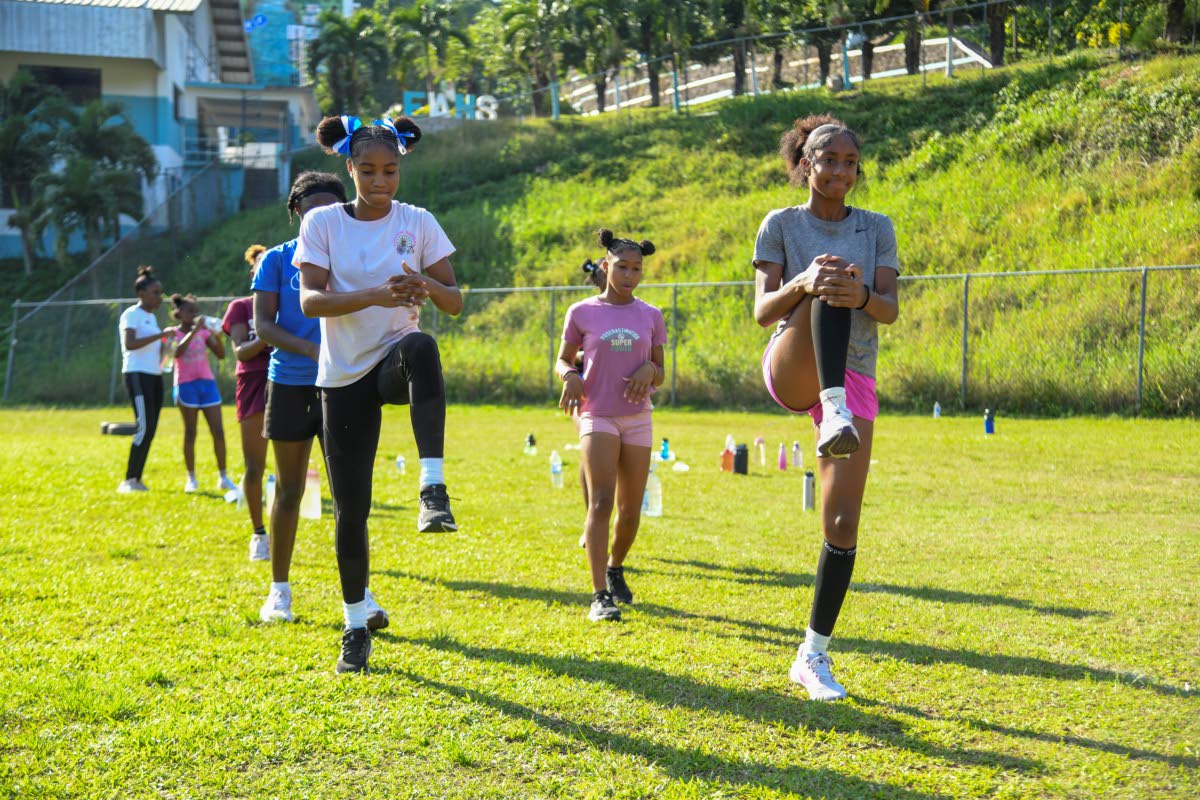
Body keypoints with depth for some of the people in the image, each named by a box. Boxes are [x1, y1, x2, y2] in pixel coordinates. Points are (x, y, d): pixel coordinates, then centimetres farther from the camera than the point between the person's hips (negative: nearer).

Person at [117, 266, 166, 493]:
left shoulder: (151, 317, 19)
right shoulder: (131, 314, -7)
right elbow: (129, 344, -23)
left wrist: (164, 346, 11)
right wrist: (159, 335, -26)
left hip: (154, 376, 9)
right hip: (137, 374, -9)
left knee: (150, 429, 4)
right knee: (145, 427, -14)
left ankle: (137, 480, 8)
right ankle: (128, 481, -11)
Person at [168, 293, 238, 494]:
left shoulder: (203, 331, 10)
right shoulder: (172, 332, 0)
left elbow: (221, 354, 2)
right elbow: (177, 352, -20)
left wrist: (216, 334, -13)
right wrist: (194, 330, -25)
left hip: (207, 383, 3)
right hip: (186, 386, -3)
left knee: (218, 431, -2)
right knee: (190, 432, -1)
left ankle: (223, 477, 3)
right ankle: (191, 478, 6)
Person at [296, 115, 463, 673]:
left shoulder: (418, 223, 2)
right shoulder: (322, 223, 0)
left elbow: (455, 302, 1)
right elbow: (310, 300, -12)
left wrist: (428, 286, -23)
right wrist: (375, 295, -29)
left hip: (395, 363, -1)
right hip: (344, 376, 1)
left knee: (420, 347, -40)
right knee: (350, 509, 0)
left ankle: (433, 490, -44)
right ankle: (356, 625, 19)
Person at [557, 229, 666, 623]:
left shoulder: (650, 316, 6)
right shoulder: (582, 313, 0)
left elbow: (659, 373, 10)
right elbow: (563, 359, 10)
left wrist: (649, 370, -14)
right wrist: (570, 376, -14)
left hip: (637, 419, 3)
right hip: (597, 417, -3)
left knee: (630, 511, 7)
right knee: (601, 502, -18)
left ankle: (615, 568, 35)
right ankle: (599, 595, -20)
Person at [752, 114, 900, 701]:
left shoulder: (877, 228, 11)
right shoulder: (782, 224, 6)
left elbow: (890, 310, -2)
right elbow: (763, 310, -4)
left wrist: (862, 295, -27)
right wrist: (801, 284, -27)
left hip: (855, 383, 2)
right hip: (792, 371, -2)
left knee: (843, 525, -6)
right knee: (826, 289, -32)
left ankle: (814, 656, 6)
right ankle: (834, 418, -53)